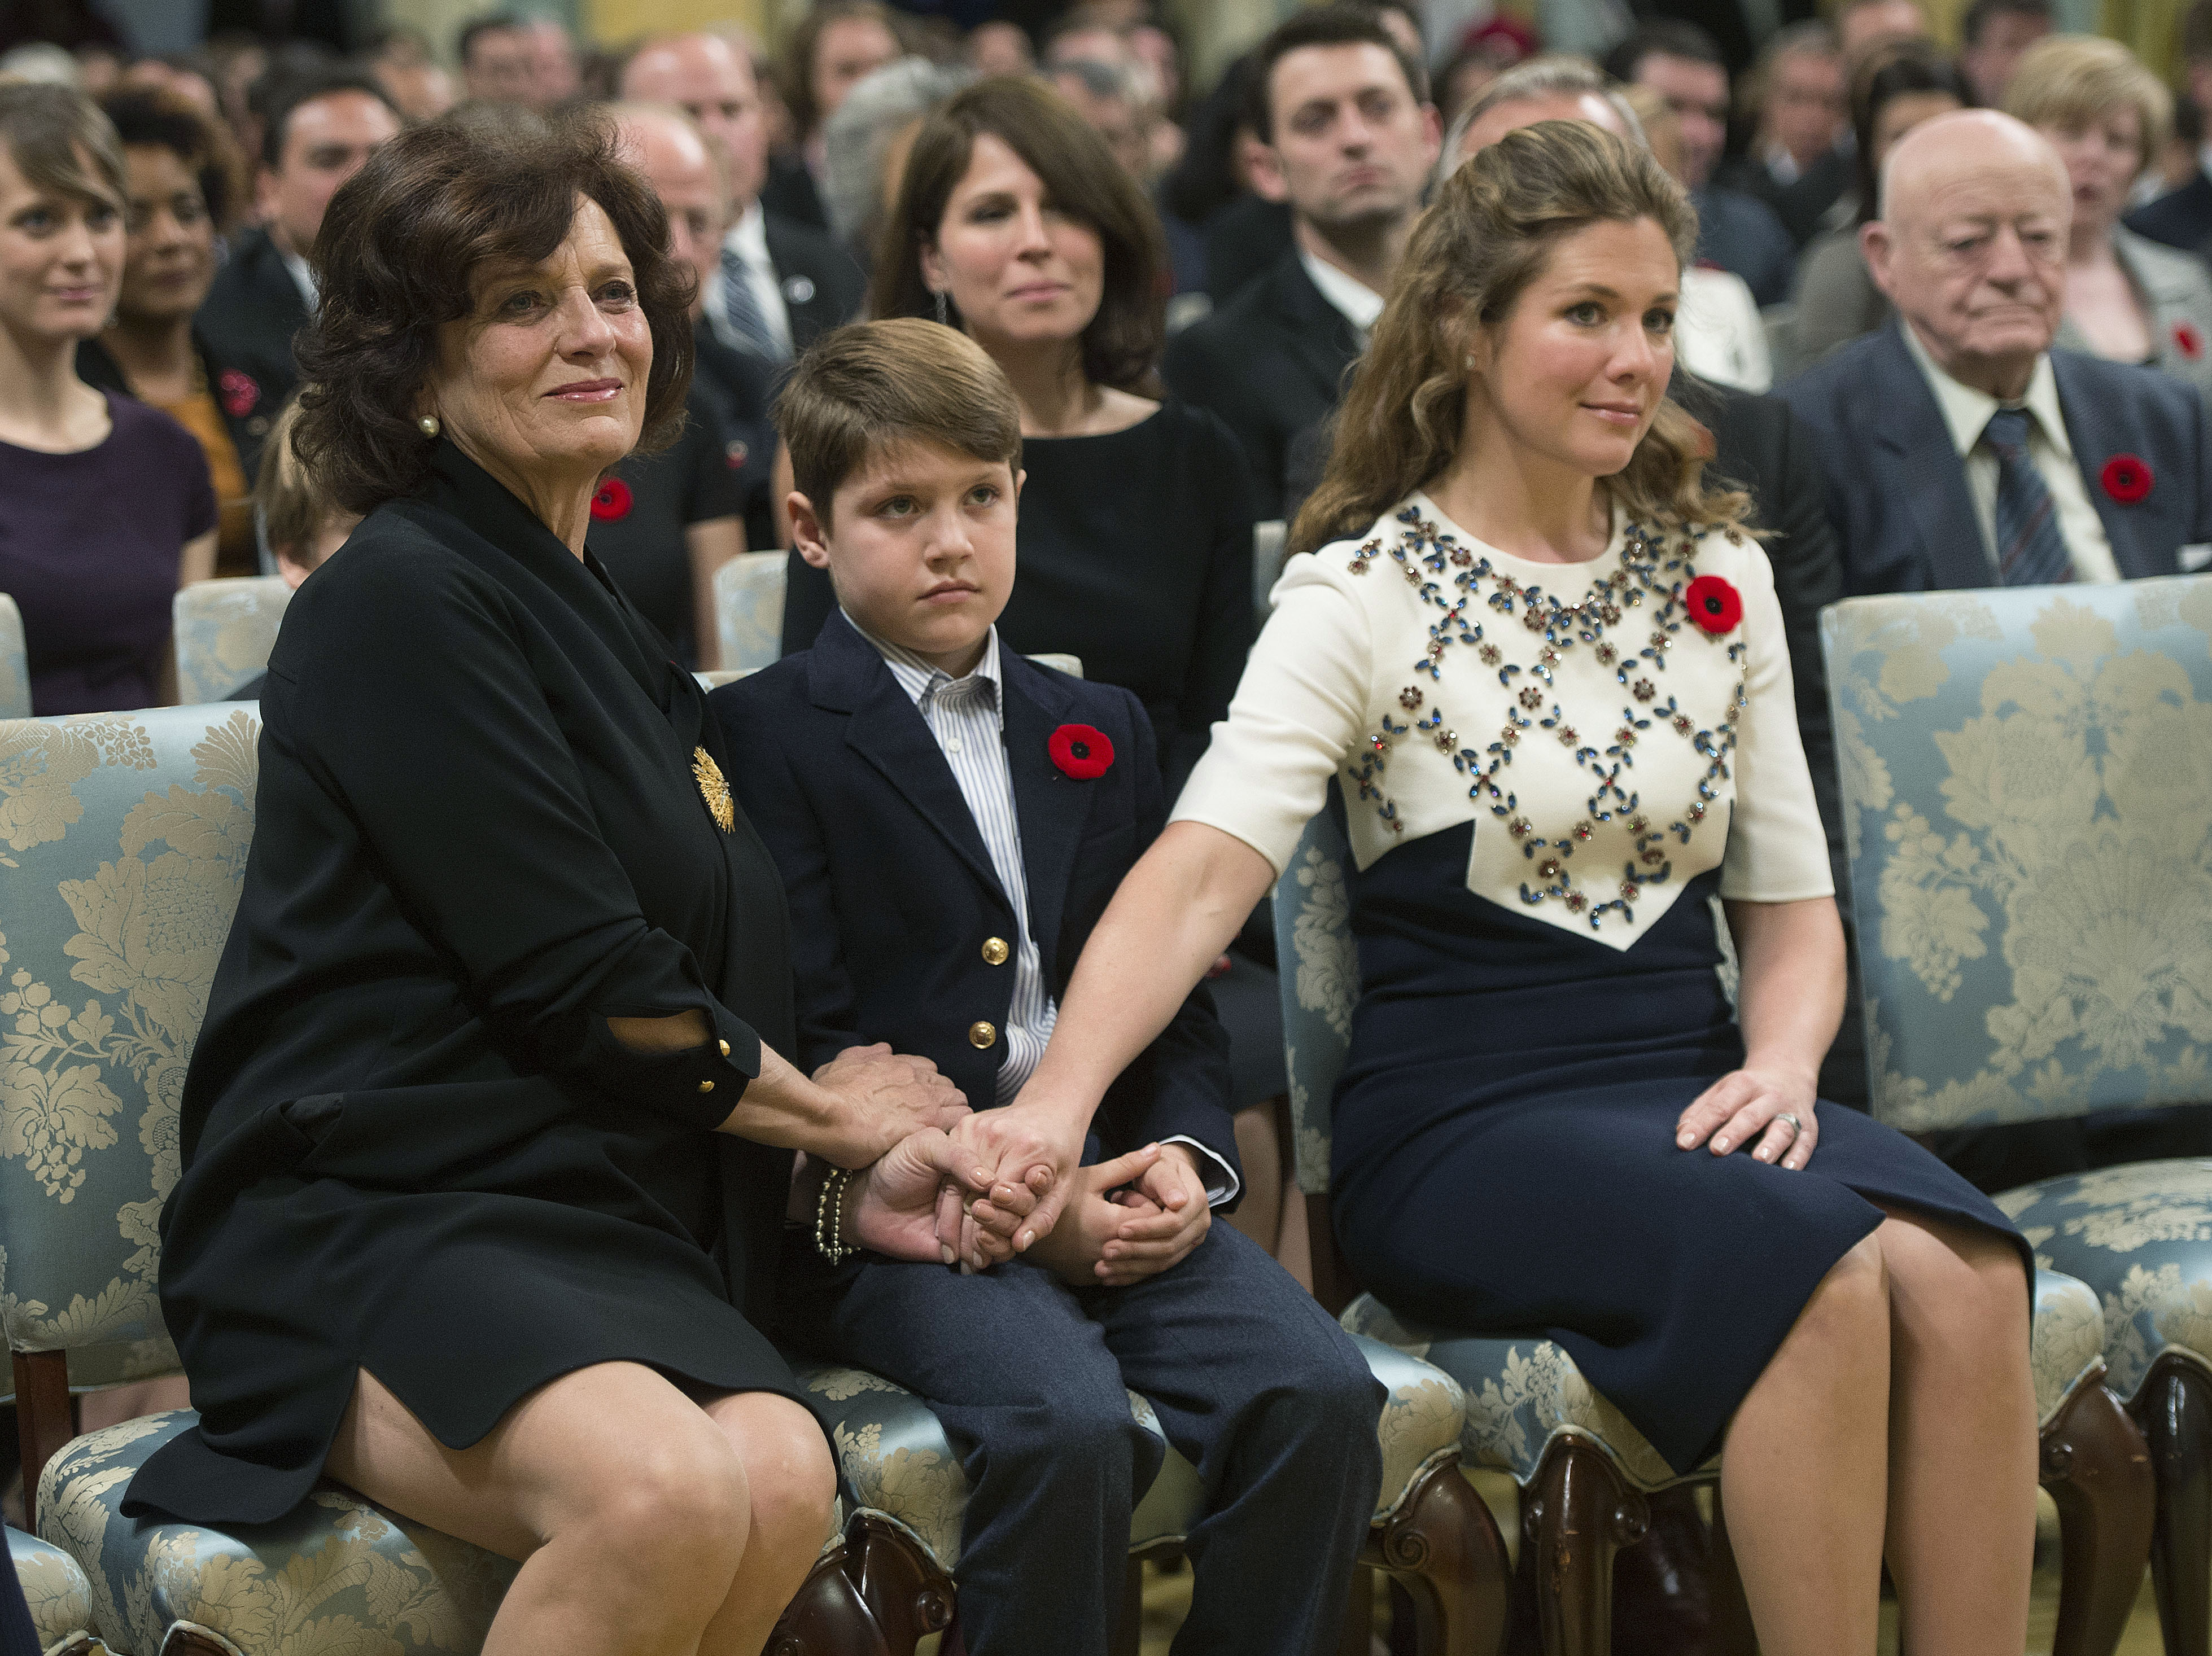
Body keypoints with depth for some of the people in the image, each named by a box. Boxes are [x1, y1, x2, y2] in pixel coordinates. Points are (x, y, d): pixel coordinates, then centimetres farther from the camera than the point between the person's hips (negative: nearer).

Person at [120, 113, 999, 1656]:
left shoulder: (606, 631, 23)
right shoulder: (401, 599, -5)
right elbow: (580, 986, -9)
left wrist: (846, 1183, 9)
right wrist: (823, 1108, 6)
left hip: (611, 1221, 7)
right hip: (369, 1221, -7)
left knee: (781, 1479, -28)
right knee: (668, 1496, -36)